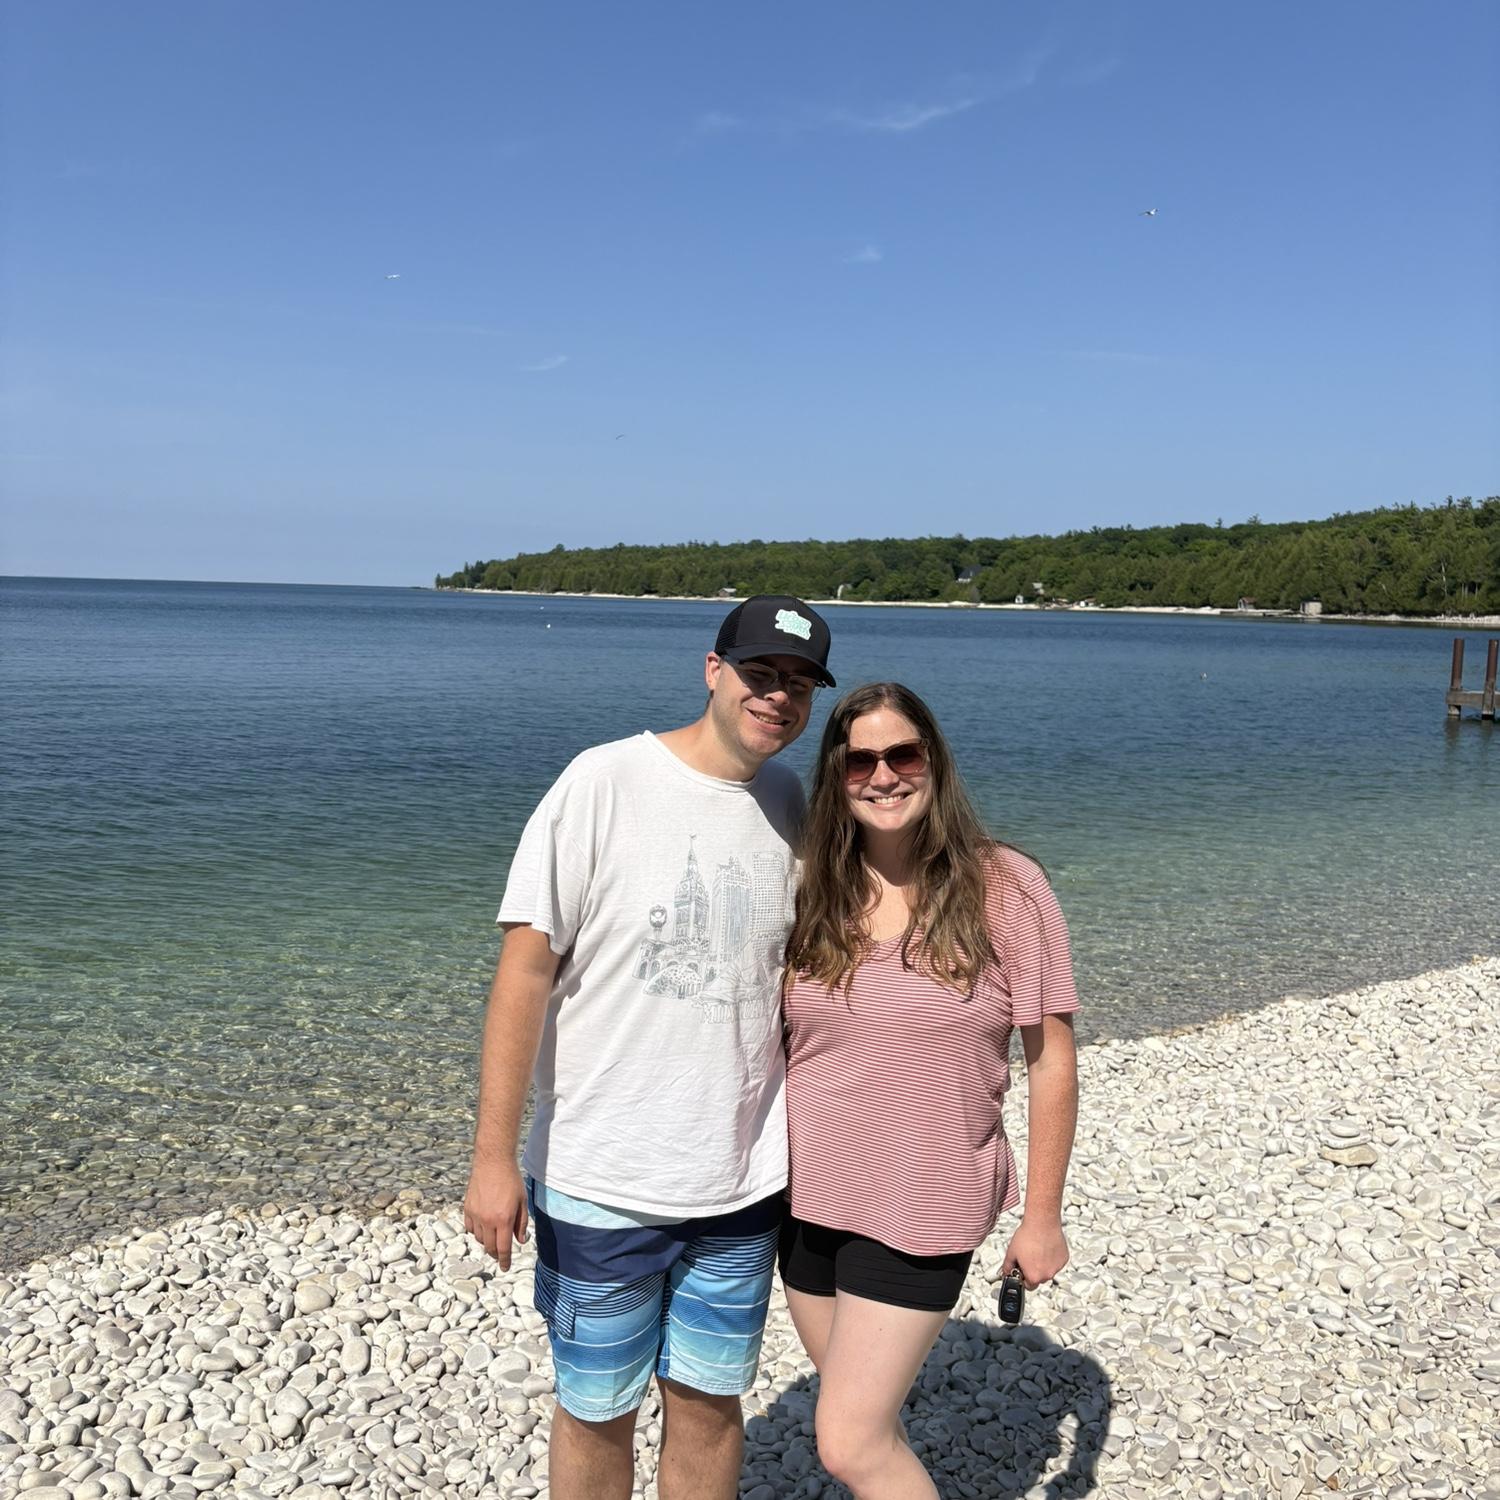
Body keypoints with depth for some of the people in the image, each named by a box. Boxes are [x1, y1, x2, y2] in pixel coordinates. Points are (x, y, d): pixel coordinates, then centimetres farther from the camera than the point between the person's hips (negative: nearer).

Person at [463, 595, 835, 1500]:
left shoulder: (792, 805, 2)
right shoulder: (605, 783, -13)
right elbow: (526, 968, -13)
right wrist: (494, 1158, -14)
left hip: (744, 1182, 4)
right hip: (600, 1184, -3)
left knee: (710, 1402, 17)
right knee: (598, 1412, 13)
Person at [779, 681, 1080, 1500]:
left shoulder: (1004, 888, -13)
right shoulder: (812, 892, -1)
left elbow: (1051, 1061, -8)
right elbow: (776, 1040, 8)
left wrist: (1041, 1217, -6)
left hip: (921, 1208, -4)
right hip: (807, 1195, 5)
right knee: (861, 1416, 19)